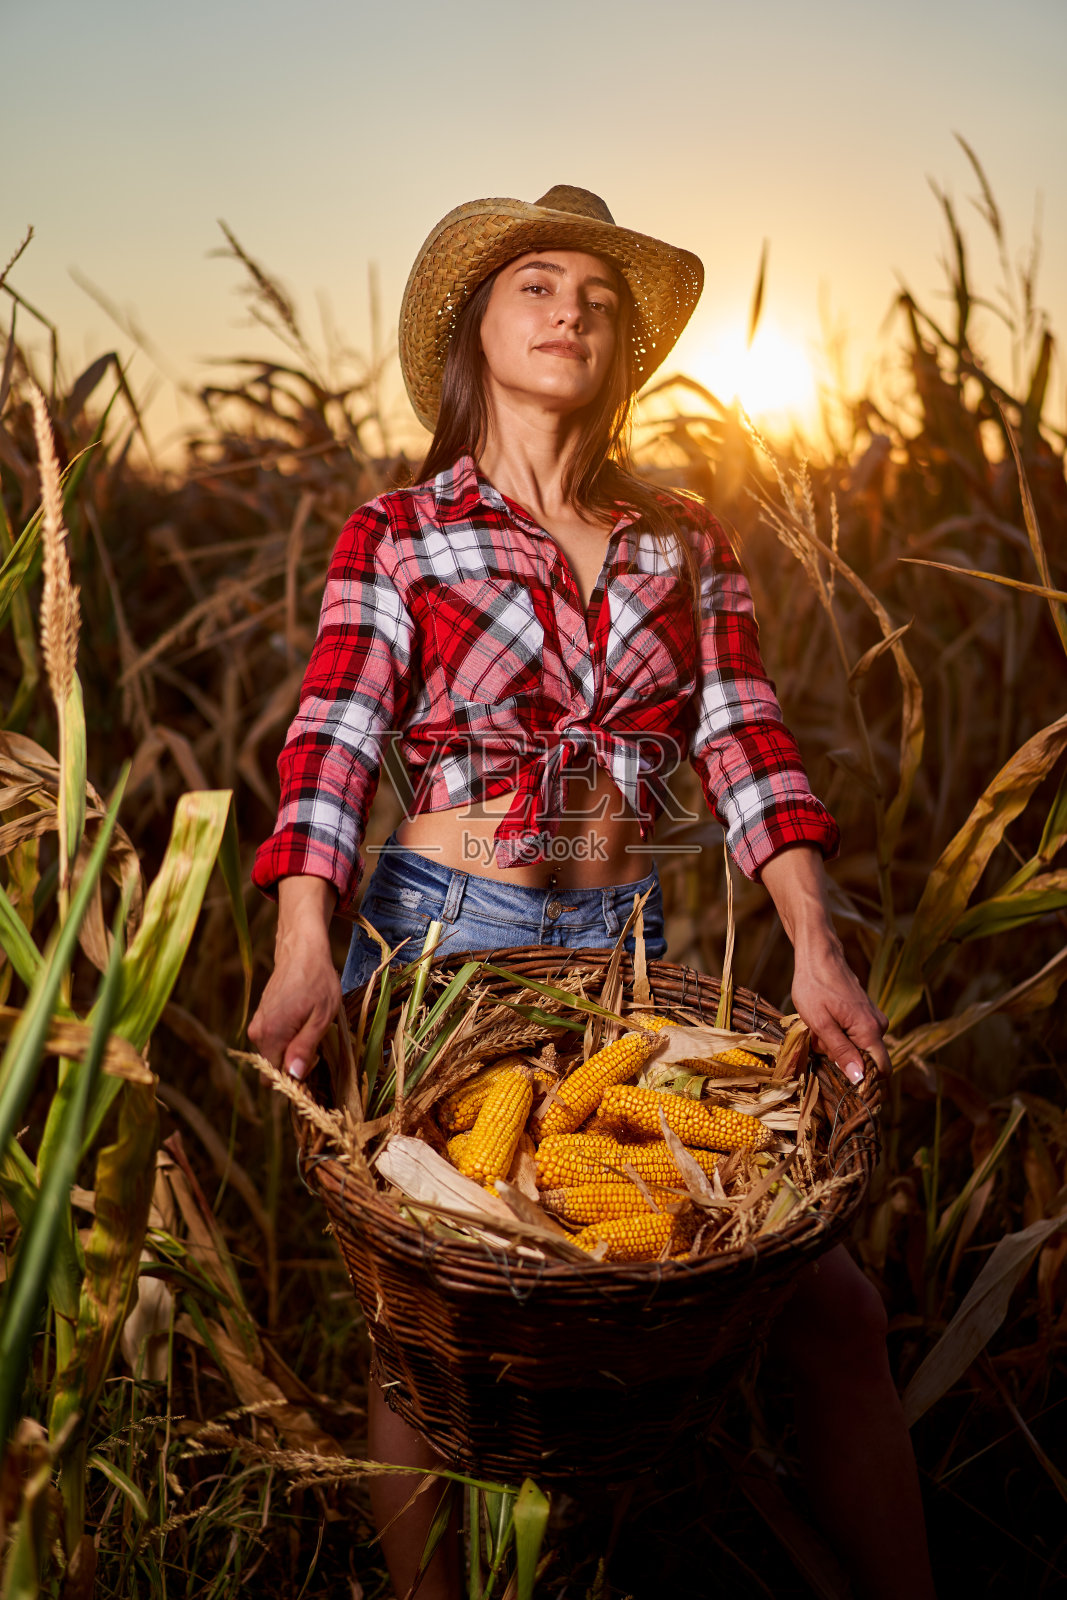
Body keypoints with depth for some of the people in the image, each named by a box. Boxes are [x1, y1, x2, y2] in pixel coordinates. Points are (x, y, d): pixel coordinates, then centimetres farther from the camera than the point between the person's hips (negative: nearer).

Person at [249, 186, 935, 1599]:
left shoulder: (685, 542, 10)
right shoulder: (395, 538, 2)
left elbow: (746, 749, 1)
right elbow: (331, 750, -8)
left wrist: (815, 951, -11)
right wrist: (305, 954, -23)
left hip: (628, 942, 3)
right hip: (440, 935, -2)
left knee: (827, 1300, 1)